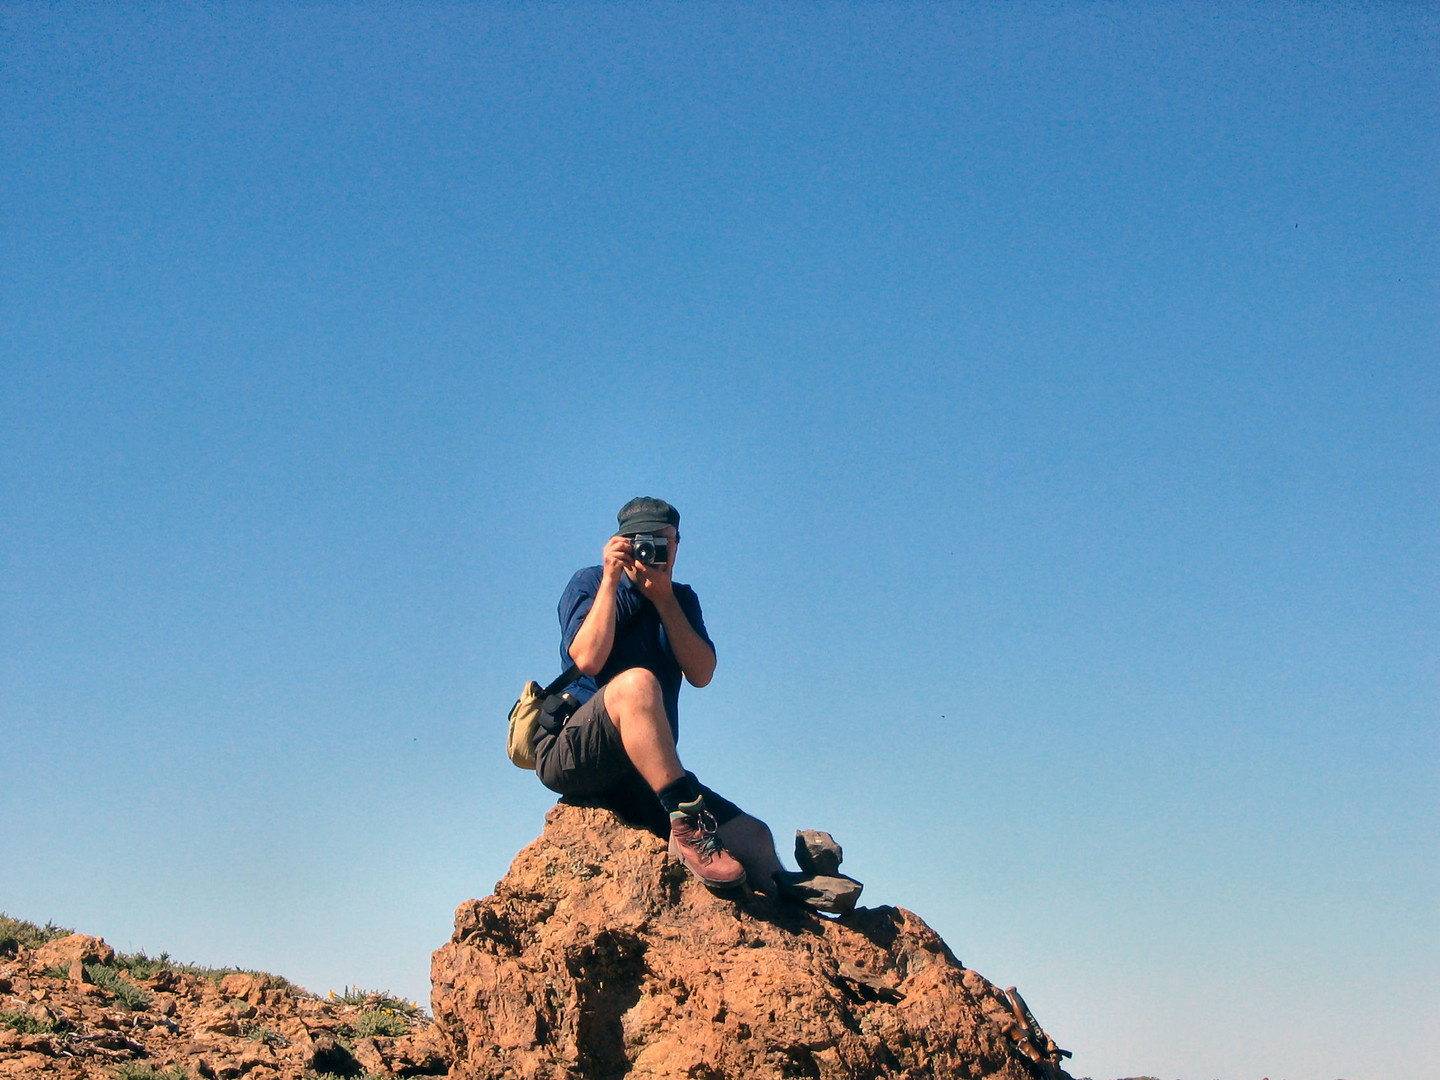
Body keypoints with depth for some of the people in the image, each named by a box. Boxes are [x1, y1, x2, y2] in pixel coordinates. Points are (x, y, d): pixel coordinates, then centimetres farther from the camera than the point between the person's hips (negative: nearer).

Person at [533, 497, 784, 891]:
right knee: (636, 682, -36)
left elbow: (701, 674, 0)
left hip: (648, 779, 6)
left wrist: (663, 598, -5)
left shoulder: (681, 600, 19)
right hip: (572, 755, -6)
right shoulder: (589, 584, 6)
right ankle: (687, 823, -42)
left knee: (754, 838, -9)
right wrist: (612, 578, -10)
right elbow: (588, 659, -14)